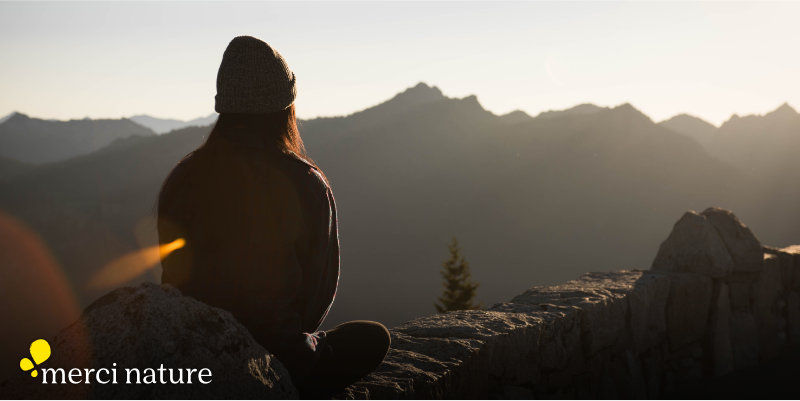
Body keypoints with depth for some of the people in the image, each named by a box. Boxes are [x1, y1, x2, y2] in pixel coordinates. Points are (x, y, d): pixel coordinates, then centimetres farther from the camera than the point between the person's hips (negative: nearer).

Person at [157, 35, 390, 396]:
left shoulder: (183, 178, -4)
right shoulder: (306, 184, -14)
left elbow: (175, 275, 5)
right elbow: (321, 288, -3)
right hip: (281, 363, -5)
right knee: (373, 337, 20)